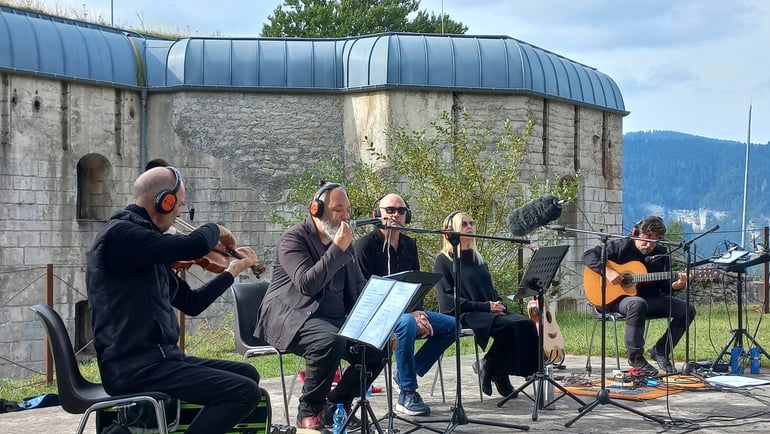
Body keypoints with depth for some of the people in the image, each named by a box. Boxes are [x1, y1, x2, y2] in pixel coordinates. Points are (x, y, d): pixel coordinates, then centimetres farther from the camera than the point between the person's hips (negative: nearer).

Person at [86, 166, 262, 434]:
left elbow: (192, 303, 27)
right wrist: (215, 230, -4)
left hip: (157, 357, 10)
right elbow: (195, 245, -26)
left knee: (247, 374, 18)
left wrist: (233, 270, 31)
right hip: (134, 368, -10)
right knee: (245, 392, -16)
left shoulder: (150, 249, 16)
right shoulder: (120, 234, -14)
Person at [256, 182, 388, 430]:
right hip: (291, 317, -7)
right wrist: (338, 249, -24)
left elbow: (359, 287, 20)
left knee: (377, 348, -11)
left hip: (335, 319, 8)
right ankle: (309, 411, -17)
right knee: (330, 341, -36)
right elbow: (307, 284, -25)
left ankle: (337, 406, 3)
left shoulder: (343, 241, 13)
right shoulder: (294, 238, -10)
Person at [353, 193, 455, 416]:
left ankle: (408, 372, -1)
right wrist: (408, 314, -23)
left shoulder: (409, 245, 12)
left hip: (407, 311, 8)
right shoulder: (366, 244, -11)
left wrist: (419, 312, -7)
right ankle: (407, 394, -29)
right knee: (407, 324, -37)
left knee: (451, 325, -5)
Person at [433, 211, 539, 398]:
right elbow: (448, 300, -9)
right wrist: (485, 307, -15)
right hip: (463, 316, -7)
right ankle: (491, 368, -11)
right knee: (508, 326, -31)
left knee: (526, 324, -18)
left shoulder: (477, 258, 23)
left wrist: (500, 304, -1)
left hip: (490, 311, 7)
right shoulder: (444, 260, 0)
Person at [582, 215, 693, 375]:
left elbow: (664, 285, 9)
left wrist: (675, 285, -15)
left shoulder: (661, 253, 8)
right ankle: (635, 357, -24)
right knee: (638, 304, -42)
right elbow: (588, 255, -10)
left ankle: (660, 350, 4)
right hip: (618, 298, -6)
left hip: (650, 299, 6)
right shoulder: (621, 246, -6)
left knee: (687, 310, -10)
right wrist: (607, 271, -25)